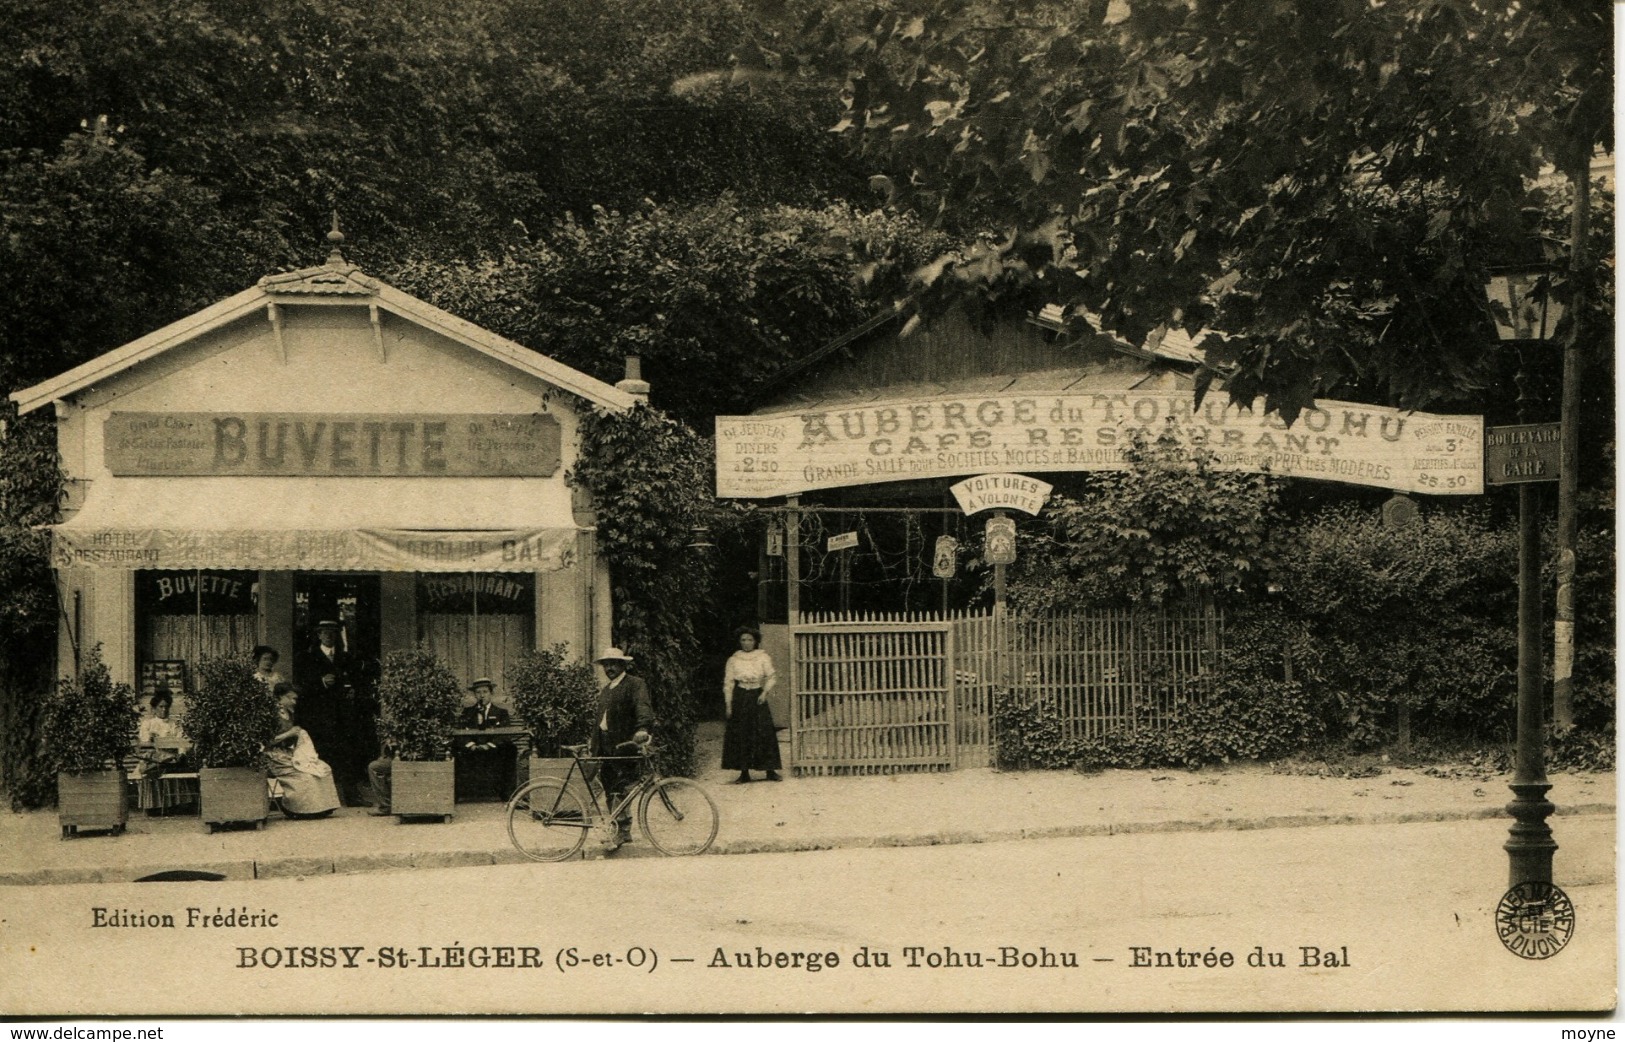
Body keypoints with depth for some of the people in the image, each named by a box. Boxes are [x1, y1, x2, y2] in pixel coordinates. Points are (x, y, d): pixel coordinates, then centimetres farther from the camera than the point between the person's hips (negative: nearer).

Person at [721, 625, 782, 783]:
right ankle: (744, 773, 4)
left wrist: (765, 692, -15)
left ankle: (770, 771, 1)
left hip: (758, 697, -1)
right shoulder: (733, 660, 6)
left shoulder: (763, 657, 4)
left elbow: (772, 676, 1)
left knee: (765, 733, -5)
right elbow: (728, 683, 6)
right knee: (740, 735, -2)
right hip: (740, 698, 1)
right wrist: (729, 705, 1)